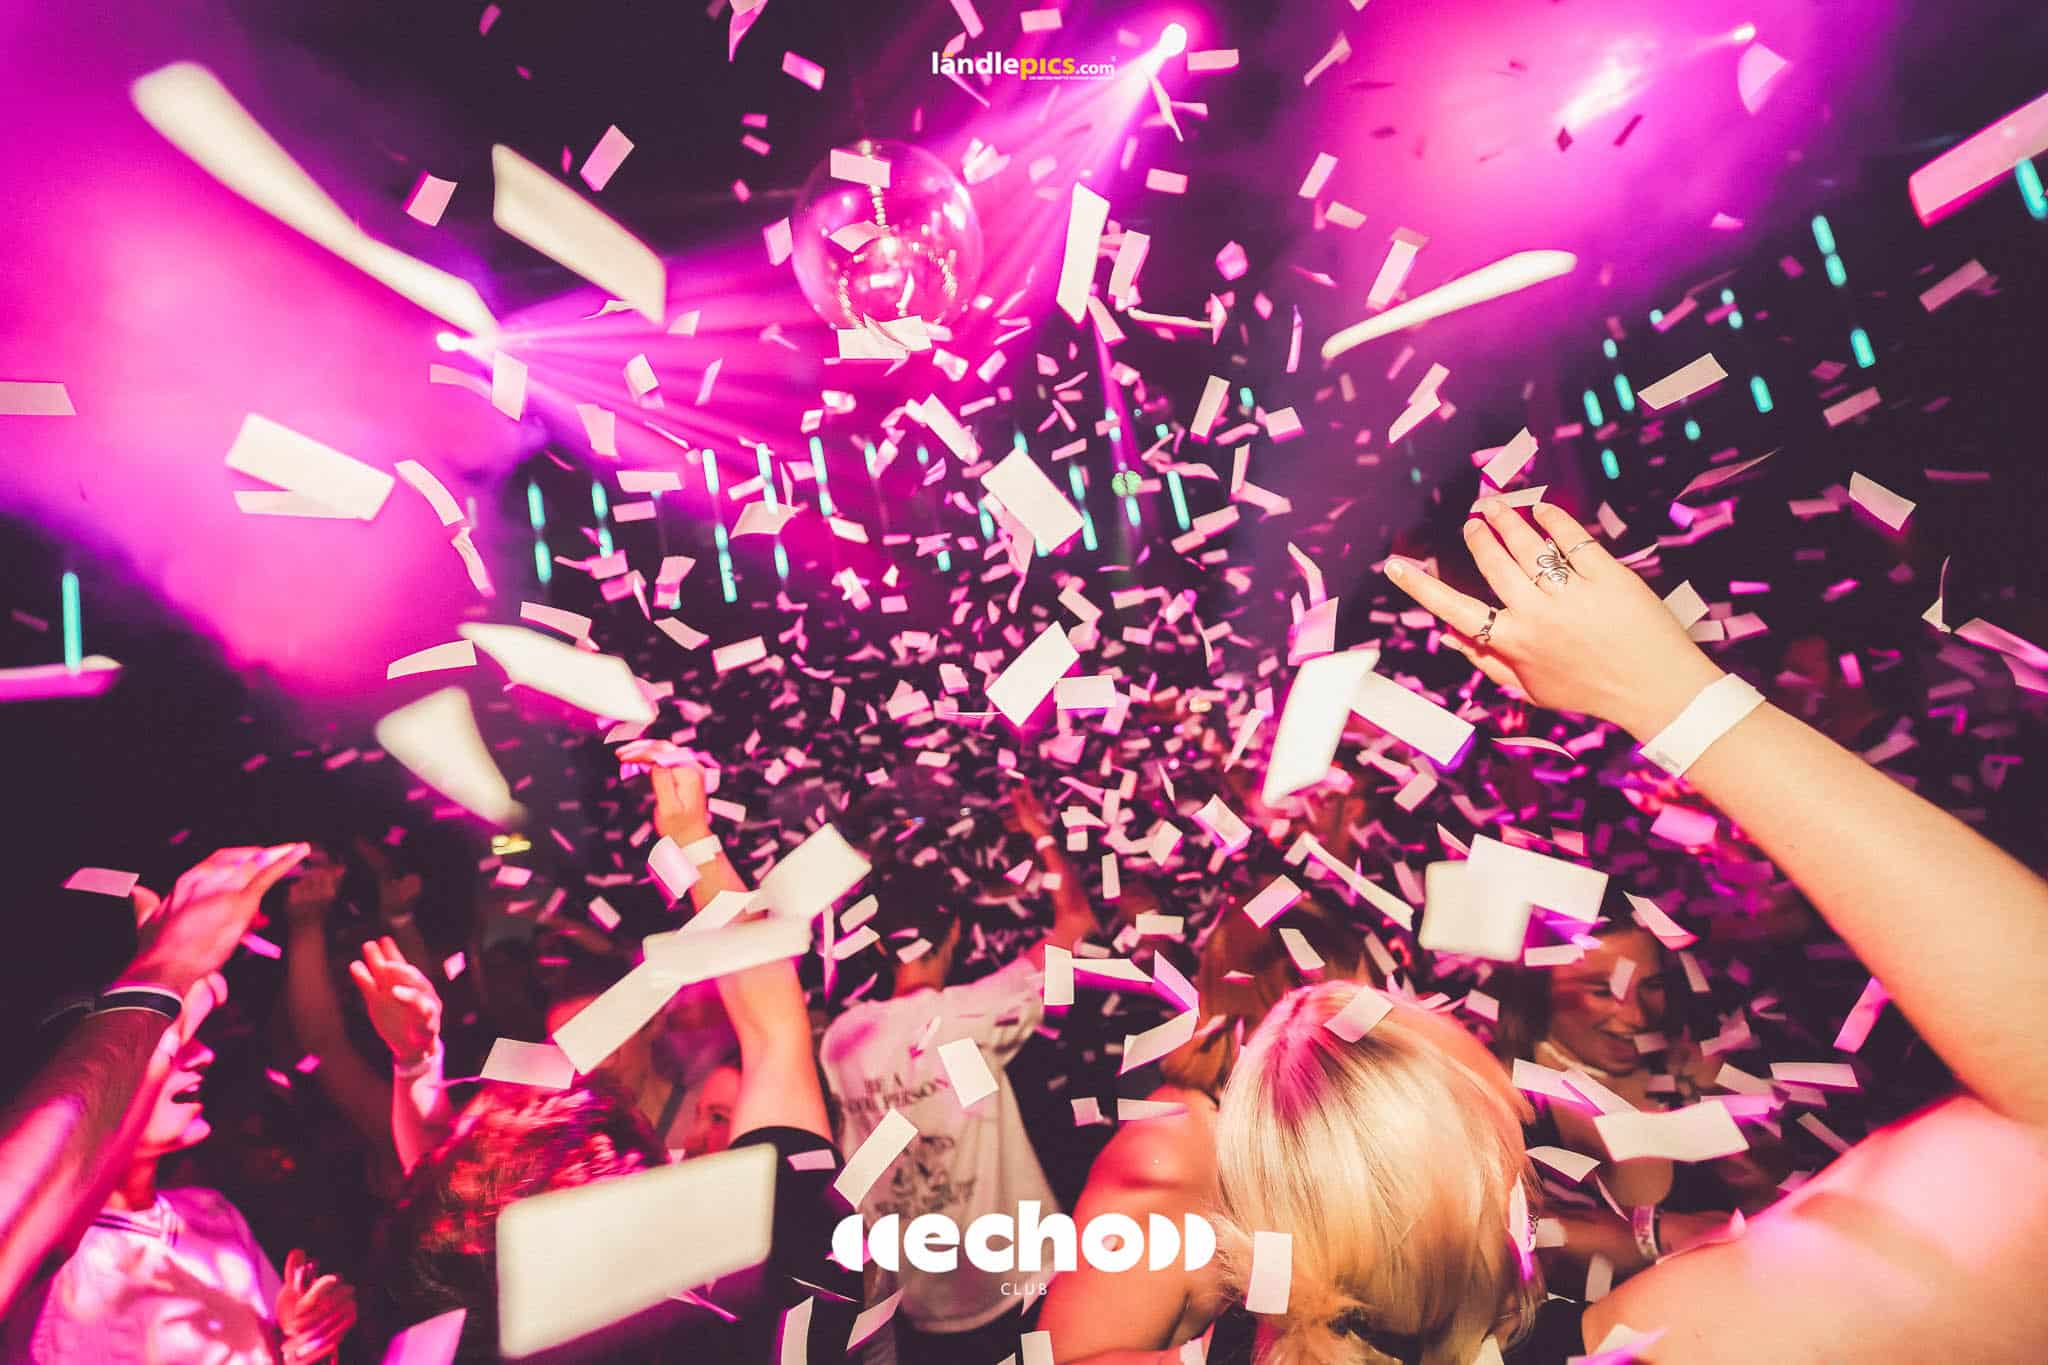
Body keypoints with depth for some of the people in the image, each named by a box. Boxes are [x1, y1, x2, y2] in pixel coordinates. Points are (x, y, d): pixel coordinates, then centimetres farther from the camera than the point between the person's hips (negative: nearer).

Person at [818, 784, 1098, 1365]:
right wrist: (1042, 835, -6)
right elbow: (1076, 920, -19)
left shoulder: (839, 1037, -10)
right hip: (1014, 1291, -3)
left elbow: (848, 1154, 5)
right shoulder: (965, 1017, -25)